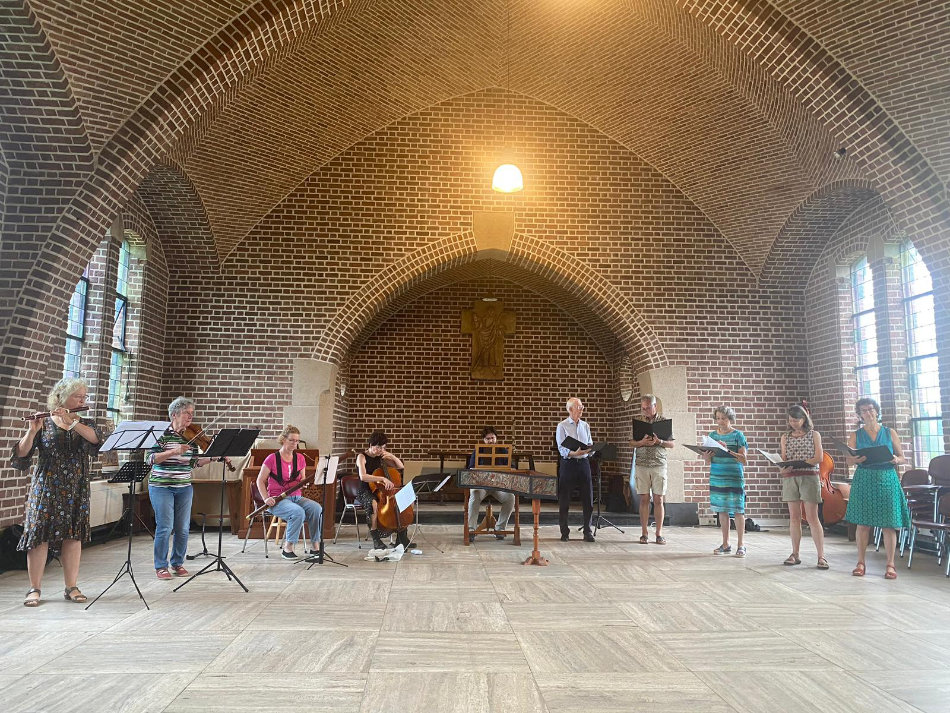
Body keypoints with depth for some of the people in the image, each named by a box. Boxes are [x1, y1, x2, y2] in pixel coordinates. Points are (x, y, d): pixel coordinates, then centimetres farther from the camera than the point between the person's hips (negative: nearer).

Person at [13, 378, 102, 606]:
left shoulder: (85, 423, 8)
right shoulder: (44, 423, 1)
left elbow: (96, 438, -14)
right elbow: (21, 454, -7)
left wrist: (71, 422, -24)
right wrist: (32, 431, -24)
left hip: (76, 491, 3)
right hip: (46, 489, -2)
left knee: (73, 536, 4)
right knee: (40, 536, -2)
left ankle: (71, 587, 13)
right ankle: (34, 589, 9)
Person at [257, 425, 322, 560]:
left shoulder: (300, 458, 10)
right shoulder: (272, 459, -4)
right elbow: (260, 481, 0)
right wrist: (266, 498, -13)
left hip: (296, 497, 5)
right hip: (277, 500, -5)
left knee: (317, 508, -25)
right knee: (298, 512, -35)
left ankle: (315, 546, -16)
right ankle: (287, 548, -19)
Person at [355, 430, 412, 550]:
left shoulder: (381, 456, 9)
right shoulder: (362, 457, -9)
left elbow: (401, 467, 11)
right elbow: (363, 476, -28)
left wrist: (392, 456, -6)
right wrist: (382, 478, -38)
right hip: (365, 493, -6)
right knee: (374, 503, -41)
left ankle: (402, 537, -5)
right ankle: (376, 539, -27)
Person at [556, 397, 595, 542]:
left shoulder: (585, 426, 13)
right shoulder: (562, 426, -1)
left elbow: (590, 445, 14)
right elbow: (561, 449, -9)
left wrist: (590, 449, -10)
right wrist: (574, 453, -26)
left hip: (583, 463, 4)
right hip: (568, 464, -4)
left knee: (588, 498, 2)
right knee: (564, 499, 2)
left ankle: (587, 532, 11)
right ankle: (564, 532, 12)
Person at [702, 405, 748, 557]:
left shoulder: (738, 435, -1)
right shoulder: (712, 435, 11)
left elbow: (743, 460, -7)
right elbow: (708, 462, 13)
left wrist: (727, 450, -20)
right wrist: (706, 457, -11)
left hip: (734, 478, -4)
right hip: (717, 478, 4)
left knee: (738, 511, -1)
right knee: (722, 511, 7)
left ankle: (740, 545, 7)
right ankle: (725, 544, 16)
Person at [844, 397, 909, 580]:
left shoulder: (890, 433, 8)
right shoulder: (856, 435, 8)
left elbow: (902, 457, 9)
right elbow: (848, 460, 5)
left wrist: (896, 460, -13)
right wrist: (856, 460, -17)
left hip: (887, 479, 0)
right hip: (864, 480, 0)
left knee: (889, 523, -1)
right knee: (863, 522, 2)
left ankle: (890, 565, 8)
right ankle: (860, 563, 10)